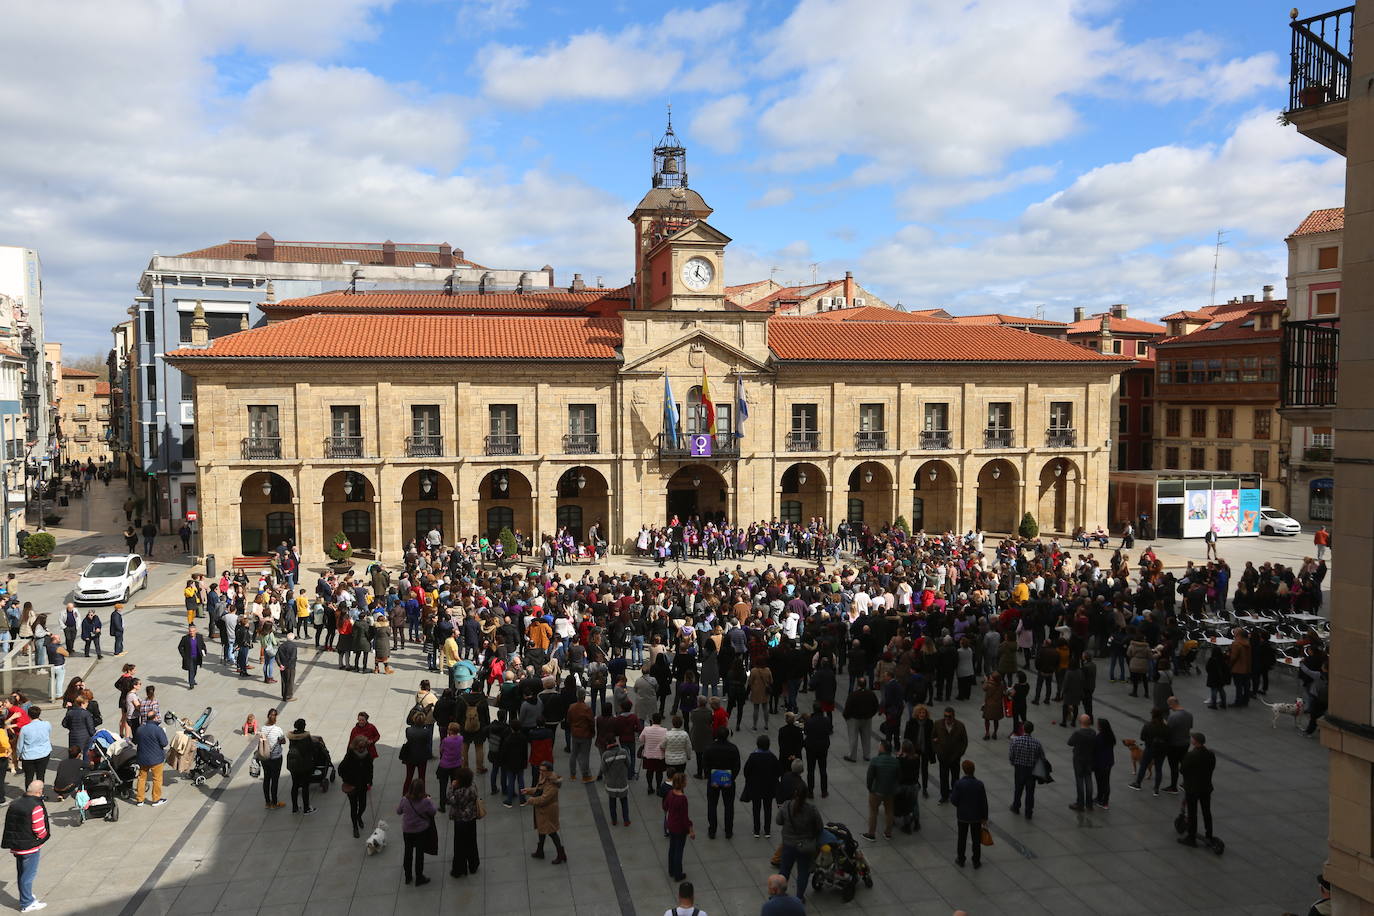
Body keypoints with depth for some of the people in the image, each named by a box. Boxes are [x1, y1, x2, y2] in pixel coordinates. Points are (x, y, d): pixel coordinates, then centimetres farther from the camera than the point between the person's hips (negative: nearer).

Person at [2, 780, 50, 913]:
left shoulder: (15, 804, 3)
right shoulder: (36, 807, -22)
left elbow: (10, 825, 10)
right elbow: (40, 830, -21)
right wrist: (46, 834, -1)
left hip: (16, 845, 8)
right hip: (30, 847, -8)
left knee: (22, 873, 20)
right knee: (29, 874, 3)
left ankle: (26, 897, 35)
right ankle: (27, 904, 11)